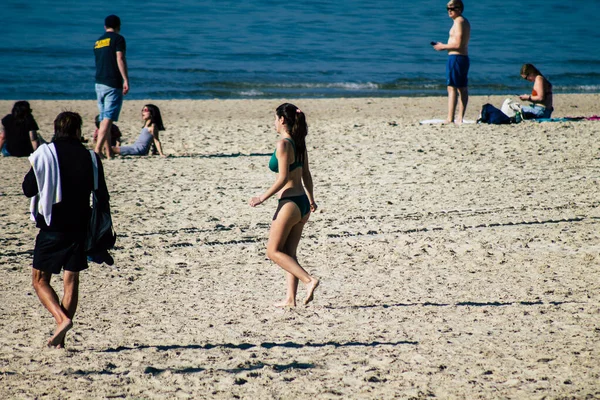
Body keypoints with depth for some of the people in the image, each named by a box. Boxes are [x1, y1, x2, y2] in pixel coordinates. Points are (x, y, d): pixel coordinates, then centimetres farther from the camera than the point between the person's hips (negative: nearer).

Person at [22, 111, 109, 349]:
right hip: (79, 228, 3)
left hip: (52, 227, -3)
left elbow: (28, 189, -3)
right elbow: (102, 197, 3)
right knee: (71, 280, 9)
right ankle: (60, 338, 6)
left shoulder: (45, 154, -7)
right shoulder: (90, 157, 0)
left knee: (40, 279, 7)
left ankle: (61, 319, -16)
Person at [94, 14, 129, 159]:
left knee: (104, 119, 11)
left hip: (99, 83, 7)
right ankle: (97, 149, -23)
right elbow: (120, 59, -14)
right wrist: (126, 80, -16)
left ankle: (108, 153, 11)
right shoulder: (118, 39, -3)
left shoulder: (98, 42, 18)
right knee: (108, 119, -12)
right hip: (113, 84, -7)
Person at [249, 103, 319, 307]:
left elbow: (283, 177, -19)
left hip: (290, 203, -9)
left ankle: (309, 280, -13)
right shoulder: (299, 144, 9)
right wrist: (311, 200, 28)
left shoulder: (283, 144, -15)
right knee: (289, 252, 12)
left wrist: (263, 197, -13)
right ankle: (290, 298, 8)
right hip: (302, 203, 9)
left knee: (273, 251, 0)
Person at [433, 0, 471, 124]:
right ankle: (460, 118, 11)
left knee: (452, 88, -11)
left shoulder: (458, 22, -12)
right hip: (465, 57, 10)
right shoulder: (465, 22, 18)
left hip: (456, 57, -10)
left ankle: (450, 119, -15)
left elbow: (458, 44, -19)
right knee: (462, 88, 9)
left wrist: (443, 46, -7)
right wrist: (445, 46, 14)